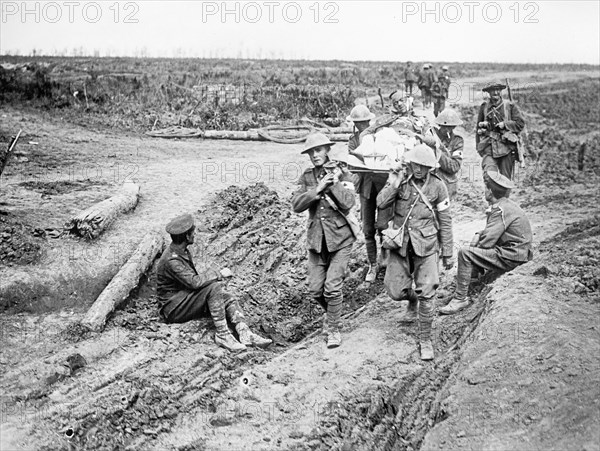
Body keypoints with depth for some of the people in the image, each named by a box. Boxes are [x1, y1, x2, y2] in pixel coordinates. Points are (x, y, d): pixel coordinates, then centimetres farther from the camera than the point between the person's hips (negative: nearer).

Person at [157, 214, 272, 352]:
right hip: (174, 309, -9)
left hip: (186, 298, 9)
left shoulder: (182, 251, 7)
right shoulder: (171, 260, -24)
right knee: (213, 287, -28)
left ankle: (245, 333, -25)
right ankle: (222, 334, -26)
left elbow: (193, 280, 17)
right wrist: (219, 274, -23)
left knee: (226, 298, -9)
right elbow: (194, 282, -33)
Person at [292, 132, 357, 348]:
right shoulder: (307, 177, 4)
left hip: (340, 238, -3)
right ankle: (331, 312, 36)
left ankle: (333, 329, 10)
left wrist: (333, 182, -17)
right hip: (316, 239, 3)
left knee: (332, 287, -9)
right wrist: (317, 188, -18)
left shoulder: (342, 174, -4)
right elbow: (296, 205, -8)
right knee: (315, 290, 5)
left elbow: (347, 203, -17)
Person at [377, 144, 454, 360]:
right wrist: (394, 184, -23)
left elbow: (445, 222, 2)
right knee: (396, 292, 4)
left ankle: (425, 340, 12)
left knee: (426, 295, -4)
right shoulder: (399, 179, 1)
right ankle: (413, 299, 41)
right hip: (400, 245, 2)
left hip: (426, 246, -2)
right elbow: (381, 203, -9)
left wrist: (447, 253, 4)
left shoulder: (437, 186, -3)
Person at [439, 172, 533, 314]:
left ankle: (460, 298, -9)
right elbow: (490, 232, 23)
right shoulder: (505, 205, 11)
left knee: (465, 253, -17)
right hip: (514, 251, 11)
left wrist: (475, 244, -1)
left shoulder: (501, 210, -20)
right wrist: (478, 235, 5)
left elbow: (487, 241, -22)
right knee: (474, 250, 23)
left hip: (511, 258, -11)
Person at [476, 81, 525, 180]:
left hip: (506, 145, 0)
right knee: (489, 175, -23)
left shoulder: (510, 106, 6)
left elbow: (521, 123, 4)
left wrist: (505, 124, -9)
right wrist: (478, 145, 17)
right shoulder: (484, 107, 11)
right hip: (489, 146, 1)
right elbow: (478, 127, 20)